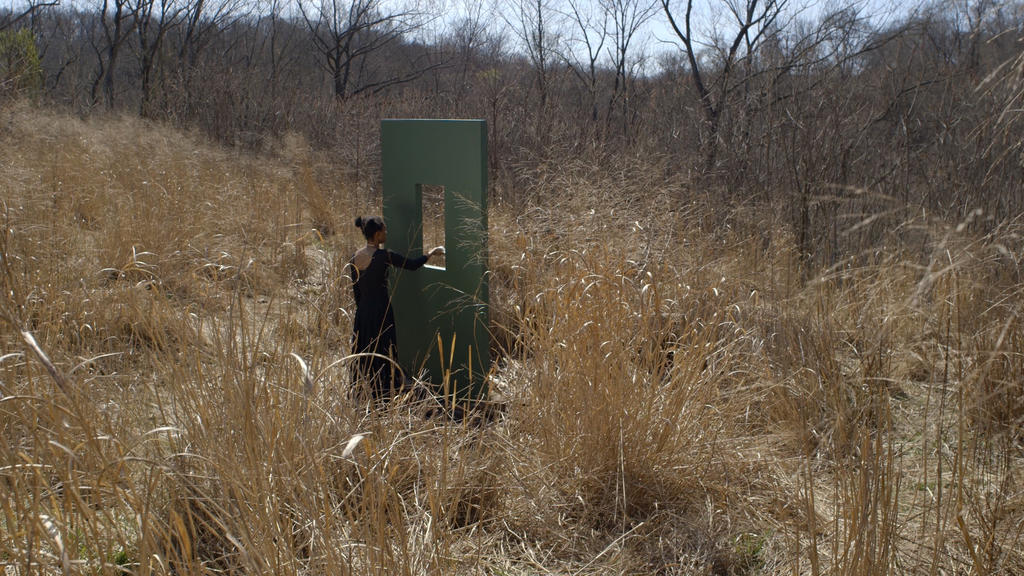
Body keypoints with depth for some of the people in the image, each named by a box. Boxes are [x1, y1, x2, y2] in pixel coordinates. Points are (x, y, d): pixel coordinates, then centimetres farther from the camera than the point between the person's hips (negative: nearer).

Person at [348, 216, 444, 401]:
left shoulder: (355, 257, 4)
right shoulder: (383, 256, -16)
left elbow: (355, 290, 10)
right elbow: (413, 264, -13)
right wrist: (432, 253, 2)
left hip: (362, 313, 7)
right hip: (381, 311, -7)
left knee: (362, 354, 15)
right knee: (383, 353, 2)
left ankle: (357, 392, 22)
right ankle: (381, 396, 7)